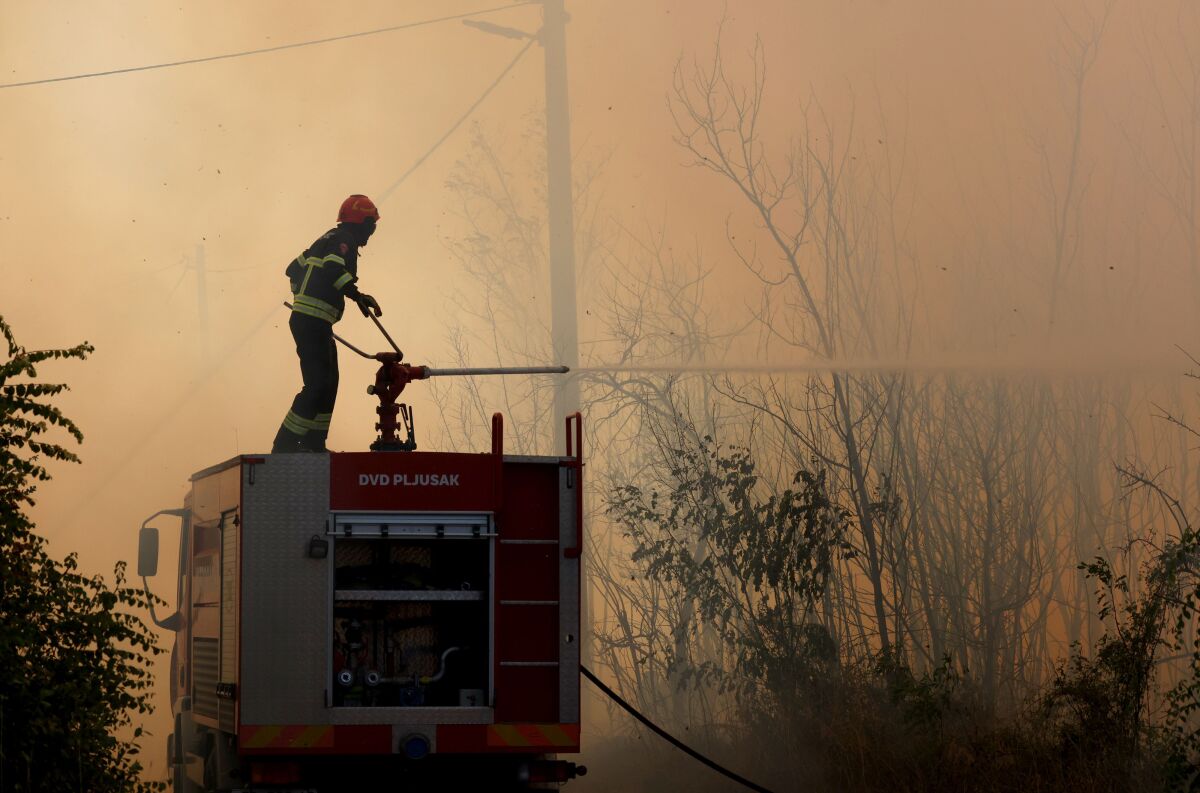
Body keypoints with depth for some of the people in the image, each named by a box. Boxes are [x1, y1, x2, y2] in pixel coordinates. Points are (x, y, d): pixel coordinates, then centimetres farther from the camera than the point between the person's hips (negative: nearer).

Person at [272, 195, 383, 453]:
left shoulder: (331, 238, 22)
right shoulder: (345, 240, -6)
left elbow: (294, 269, 30)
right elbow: (332, 268, -27)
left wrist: (303, 297, 43)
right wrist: (356, 295, -33)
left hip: (304, 319, 11)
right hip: (314, 323, -11)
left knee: (328, 382, 15)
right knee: (318, 384, -14)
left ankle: (314, 443, 17)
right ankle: (285, 445, -16)